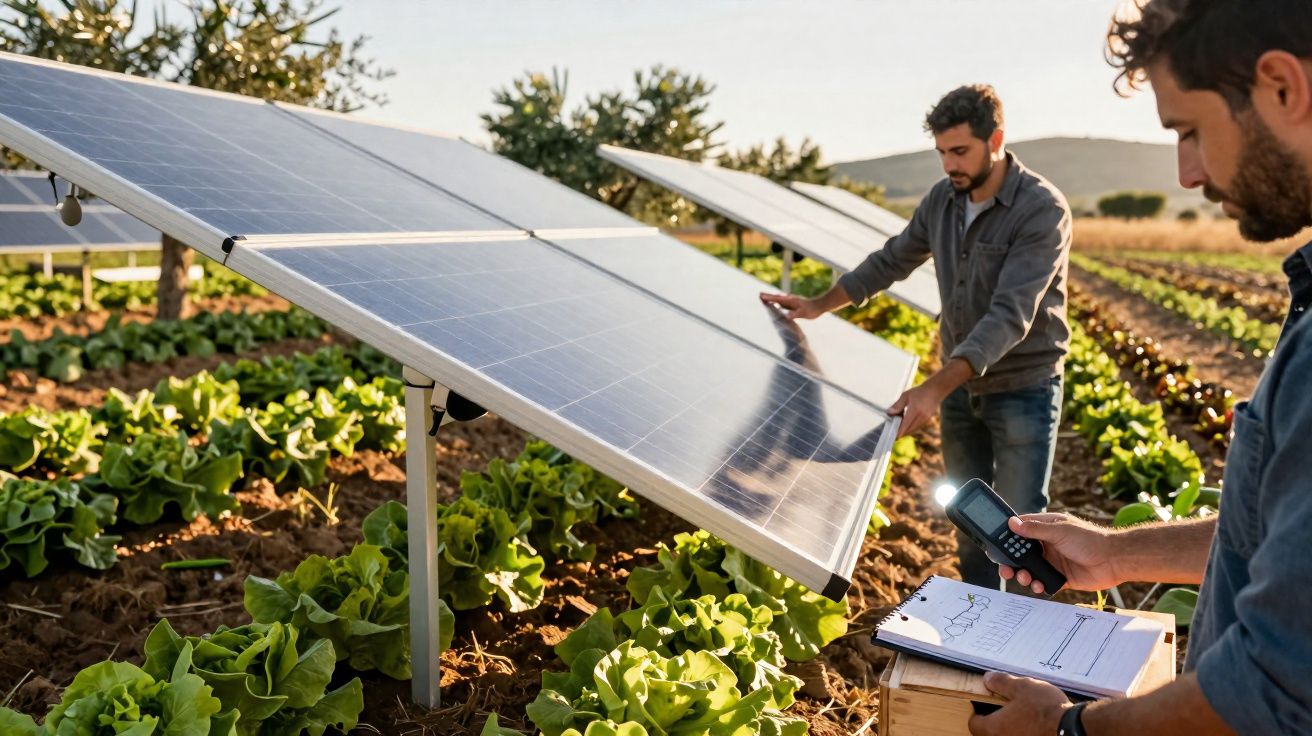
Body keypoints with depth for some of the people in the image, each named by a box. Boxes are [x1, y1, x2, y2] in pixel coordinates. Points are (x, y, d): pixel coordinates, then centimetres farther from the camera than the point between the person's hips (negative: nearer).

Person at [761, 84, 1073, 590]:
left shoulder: (1043, 210, -20)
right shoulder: (943, 199, 0)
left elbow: (1010, 315, -30)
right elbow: (892, 261, 15)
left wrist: (935, 387, -38)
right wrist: (819, 306, 11)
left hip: (1023, 391, -6)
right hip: (961, 386, 6)